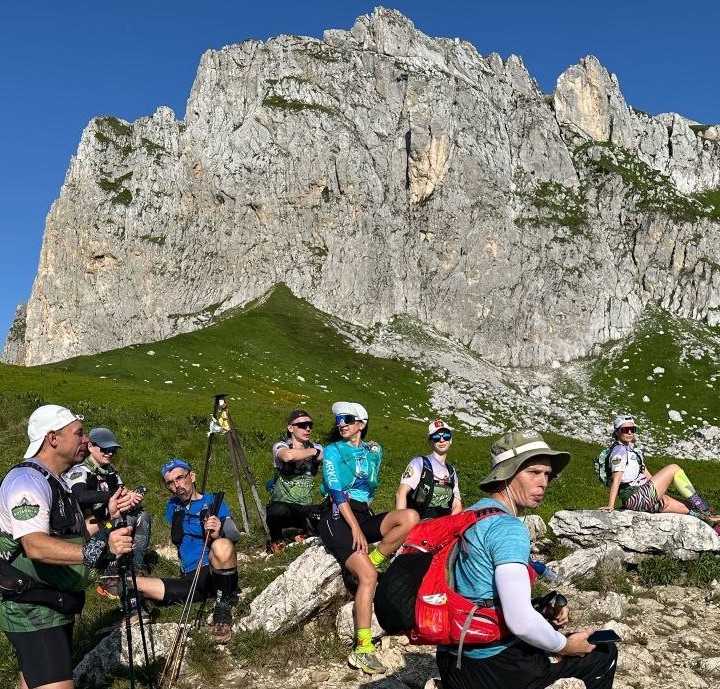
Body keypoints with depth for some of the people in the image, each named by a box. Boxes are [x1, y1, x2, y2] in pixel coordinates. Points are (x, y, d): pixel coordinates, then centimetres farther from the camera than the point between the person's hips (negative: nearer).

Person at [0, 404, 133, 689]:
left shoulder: (56, 483, 15)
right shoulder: (27, 480, -19)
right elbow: (36, 546, -34)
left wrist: (108, 515, 9)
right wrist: (97, 549, -47)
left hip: (54, 604, 10)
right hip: (33, 609, -10)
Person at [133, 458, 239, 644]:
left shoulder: (214, 501, 1)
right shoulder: (173, 506, 16)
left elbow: (233, 537, -11)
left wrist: (218, 535, -31)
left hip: (218, 575, -3)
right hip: (190, 580, 3)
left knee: (222, 546, -38)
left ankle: (223, 608, -19)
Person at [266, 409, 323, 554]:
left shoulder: (317, 448, 7)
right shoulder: (280, 446, -6)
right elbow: (287, 456, -30)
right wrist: (314, 452, -19)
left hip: (306, 509, 3)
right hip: (282, 504, -3)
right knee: (279, 510, -38)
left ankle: (306, 527, 11)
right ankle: (276, 540, -3)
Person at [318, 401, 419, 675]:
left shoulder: (374, 450, 14)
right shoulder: (333, 451, 0)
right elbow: (337, 492, -9)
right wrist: (355, 528, -18)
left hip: (364, 515, 5)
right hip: (337, 517, -5)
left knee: (410, 517, -22)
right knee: (368, 575, -24)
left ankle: (373, 559, -11)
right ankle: (363, 650, -20)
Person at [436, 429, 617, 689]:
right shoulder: (507, 528, -20)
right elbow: (520, 622, -29)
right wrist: (565, 646, -11)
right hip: (492, 668, -8)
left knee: (550, 629, 33)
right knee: (603, 653, 10)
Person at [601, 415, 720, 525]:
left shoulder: (632, 449, 20)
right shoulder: (619, 450, -10)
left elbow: (646, 475, 17)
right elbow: (616, 479, -19)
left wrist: (661, 494, 6)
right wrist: (610, 505, -24)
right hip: (636, 498, -9)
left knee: (691, 510, 7)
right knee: (674, 469, -7)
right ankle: (705, 511, -4)